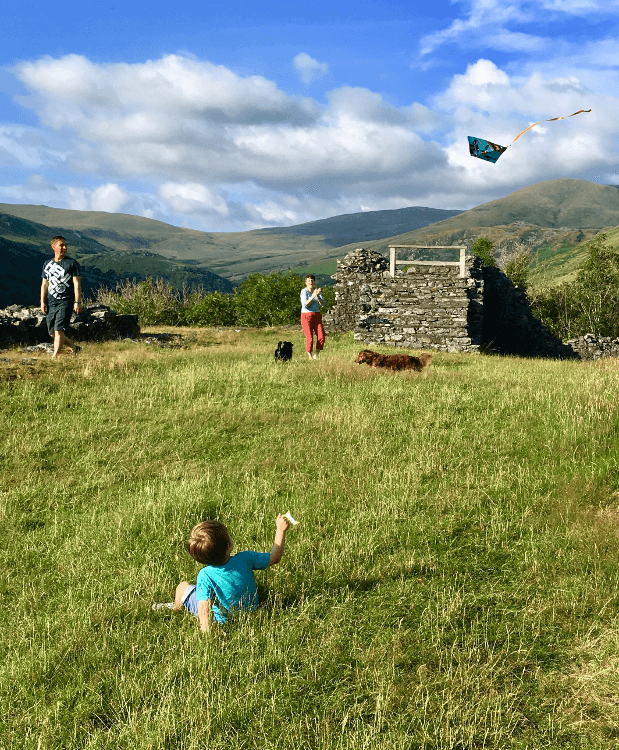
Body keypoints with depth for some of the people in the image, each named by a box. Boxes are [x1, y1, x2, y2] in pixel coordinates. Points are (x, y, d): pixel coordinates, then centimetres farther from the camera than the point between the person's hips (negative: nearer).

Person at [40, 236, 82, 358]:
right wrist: (42, 302, 10)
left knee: (59, 330, -15)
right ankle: (74, 348, 25)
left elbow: (77, 283, -4)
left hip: (66, 302, -5)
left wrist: (77, 302, -11)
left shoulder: (72, 263, 0)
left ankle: (55, 356, -12)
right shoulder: (47, 264, 13)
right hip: (51, 302, 5)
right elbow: (44, 284, 17)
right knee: (52, 332, 7)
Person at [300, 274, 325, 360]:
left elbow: (323, 304, -2)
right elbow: (305, 305, -19)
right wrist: (313, 296, -26)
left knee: (321, 337, -7)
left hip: (317, 316, 5)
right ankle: (310, 357, 2)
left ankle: (316, 355, 10)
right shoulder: (304, 291, -7)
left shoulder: (318, 291, 8)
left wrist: (318, 296, -19)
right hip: (306, 316, -4)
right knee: (309, 338, -11)